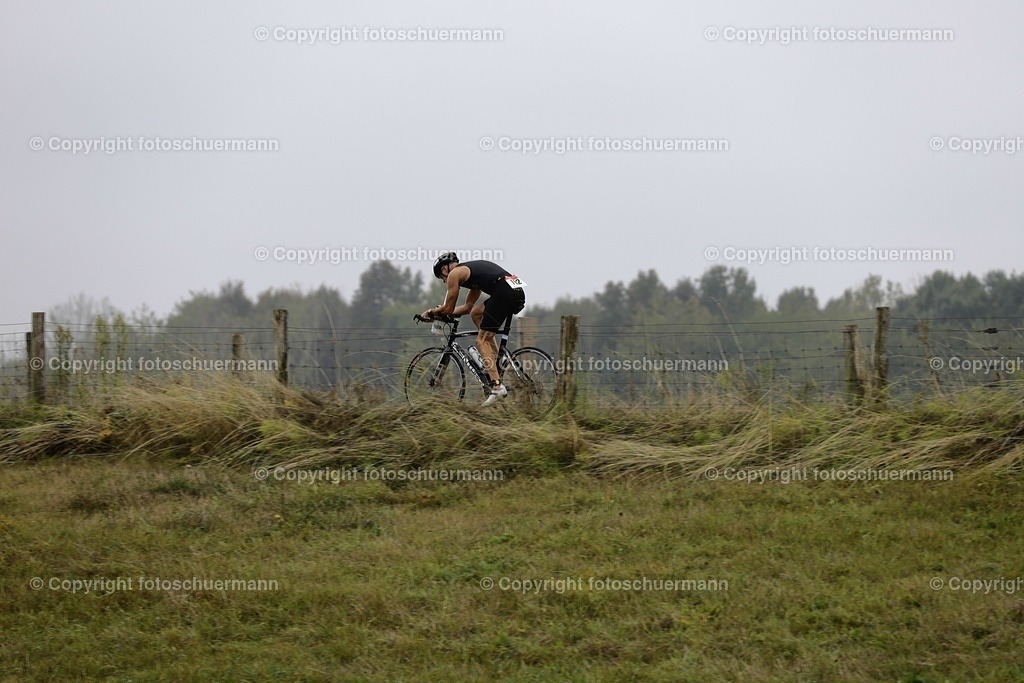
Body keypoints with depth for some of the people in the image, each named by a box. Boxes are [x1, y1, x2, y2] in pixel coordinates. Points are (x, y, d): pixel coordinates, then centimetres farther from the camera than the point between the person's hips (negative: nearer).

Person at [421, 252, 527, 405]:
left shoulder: (454, 273, 9)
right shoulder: (472, 269, 35)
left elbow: (448, 309, 11)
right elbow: (467, 307, 41)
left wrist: (431, 312, 29)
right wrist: (440, 312, 43)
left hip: (503, 293, -8)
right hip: (519, 294, 8)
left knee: (482, 341, -1)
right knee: (476, 313, 27)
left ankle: (497, 386, -14)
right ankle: (495, 360, 19)